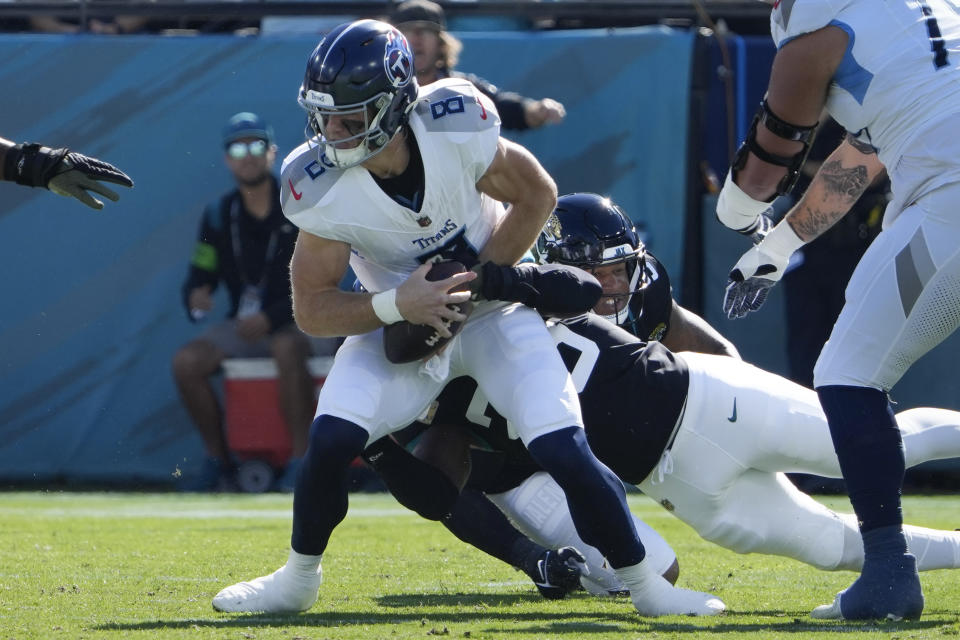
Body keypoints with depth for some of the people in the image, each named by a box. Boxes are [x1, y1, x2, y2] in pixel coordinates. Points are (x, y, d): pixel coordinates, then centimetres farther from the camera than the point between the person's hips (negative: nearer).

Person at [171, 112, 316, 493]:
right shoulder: (218, 216, 7)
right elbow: (199, 276, 8)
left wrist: (271, 318, -23)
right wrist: (196, 297, -18)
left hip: (296, 323, -5)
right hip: (242, 326, 5)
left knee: (287, 348, -39)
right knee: (187, 361, -20)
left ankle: (300, 461, -35)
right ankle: (218, 461, -9)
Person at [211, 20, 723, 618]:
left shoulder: (456, 130, -27)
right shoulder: (322, 189, -23)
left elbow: (537, 195, -9)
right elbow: (312, 309, -15)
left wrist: (477, 283, -18)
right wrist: (396, 305, -32)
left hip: (493, 309, -1)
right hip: (400, 320, 1)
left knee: (564, 451, -16)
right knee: (331, 438, -19)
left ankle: (645, 584, 3)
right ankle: (298, 581, 6)